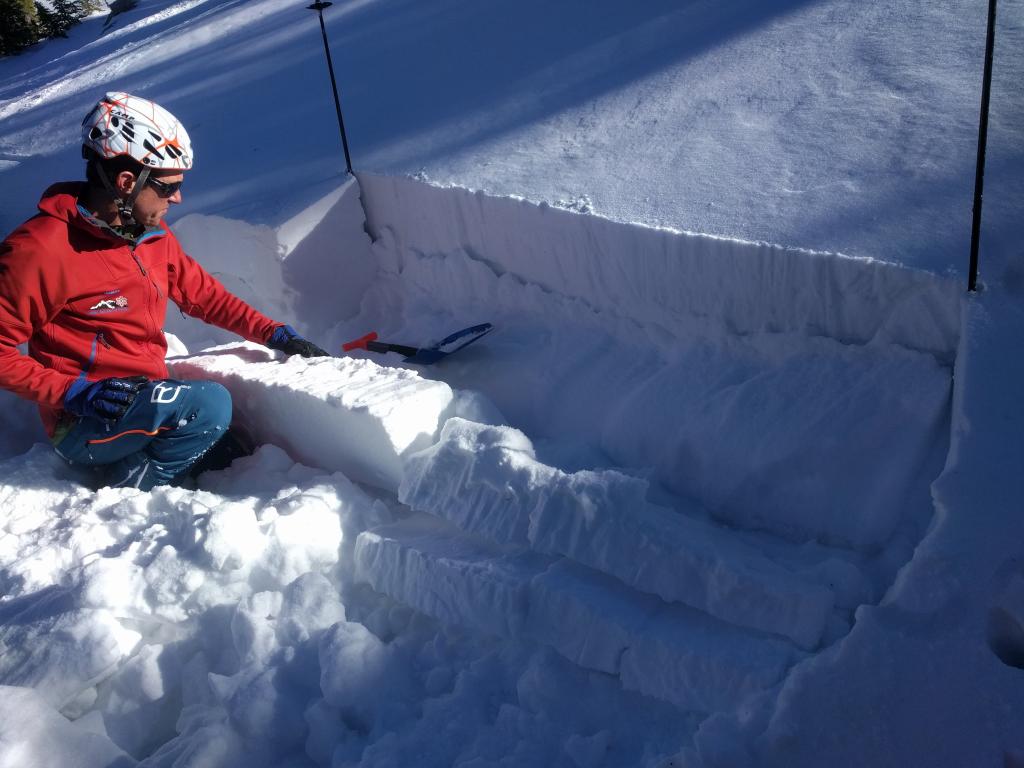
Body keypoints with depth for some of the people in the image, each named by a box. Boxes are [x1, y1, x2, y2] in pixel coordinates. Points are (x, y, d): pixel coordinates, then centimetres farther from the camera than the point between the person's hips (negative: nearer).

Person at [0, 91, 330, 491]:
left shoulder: (154, 235, 4)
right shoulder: (39, 249, -19)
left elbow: (203, 293, 15)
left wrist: (275, 334, 7)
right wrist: (75, 393, -26)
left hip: (148, 398, 8)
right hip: (85, 426, -8)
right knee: (210, 405, -27)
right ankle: (132, 487, -8)